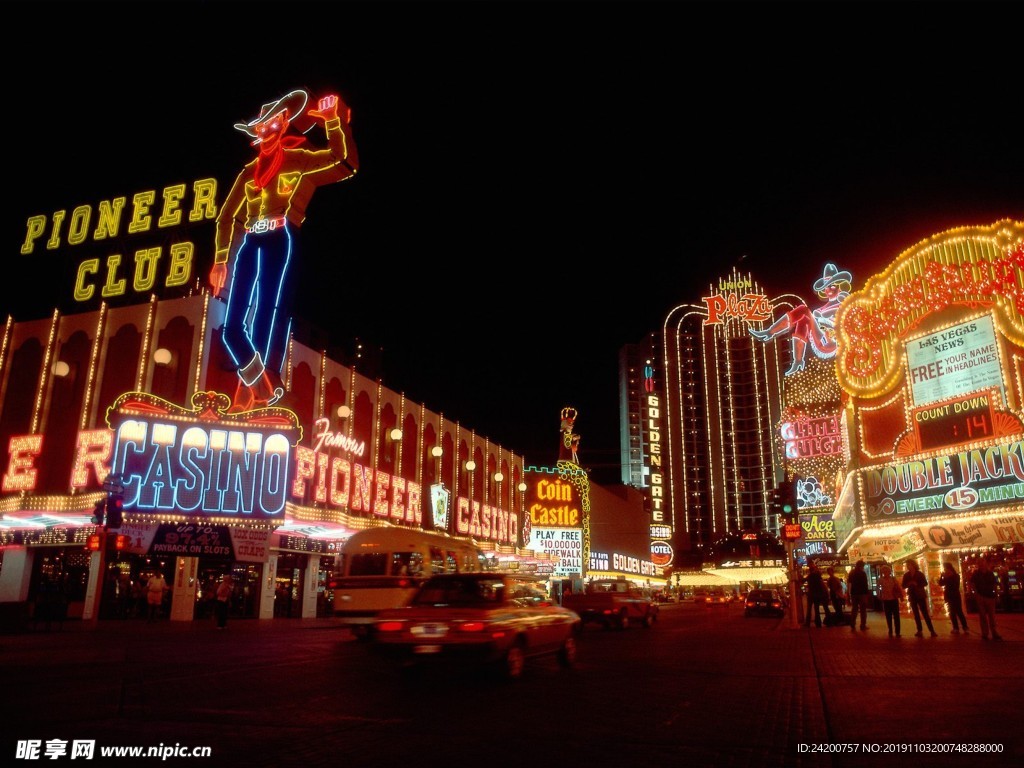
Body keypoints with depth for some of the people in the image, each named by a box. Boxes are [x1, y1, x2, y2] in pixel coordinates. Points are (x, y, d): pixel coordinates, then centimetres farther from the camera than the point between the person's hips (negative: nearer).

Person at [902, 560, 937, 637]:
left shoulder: (920, 574, -5)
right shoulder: (906, 575, 3)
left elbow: (925, 583, -7)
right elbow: (904, 586, 3)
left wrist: (917, 584, -21)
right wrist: (908, 584, -17)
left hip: (921, 596, -3)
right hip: (912, 596, 3)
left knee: (925, 613, -8)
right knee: (916, 614, 5)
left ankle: (932, 631, -7)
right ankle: (919, 631, 9)